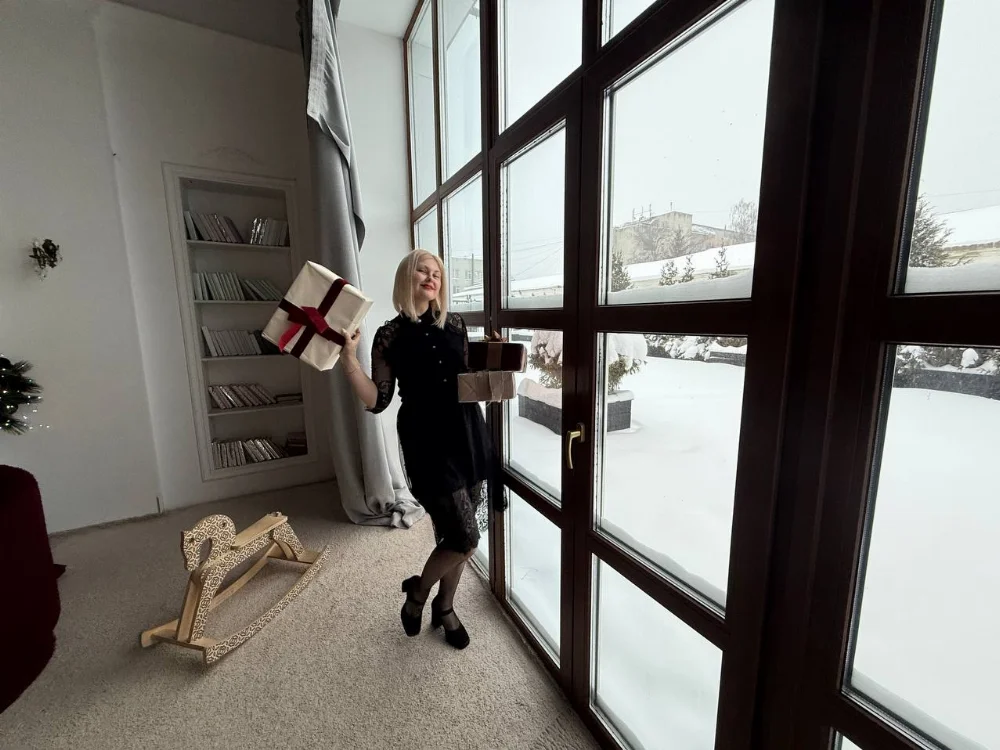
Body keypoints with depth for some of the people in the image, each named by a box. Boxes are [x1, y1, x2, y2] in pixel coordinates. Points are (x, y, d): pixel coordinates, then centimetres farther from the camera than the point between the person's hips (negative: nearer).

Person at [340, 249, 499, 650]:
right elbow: (377, 401, -6)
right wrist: (348, 358, -15)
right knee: (464, 539, -3)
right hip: (427, 442, -4)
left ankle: (444, 606, 42)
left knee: (453, 535, 15)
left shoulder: (455, 324, 8)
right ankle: (417, 593, 29)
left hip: (468, 434, 5)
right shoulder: (390, 335, -2)